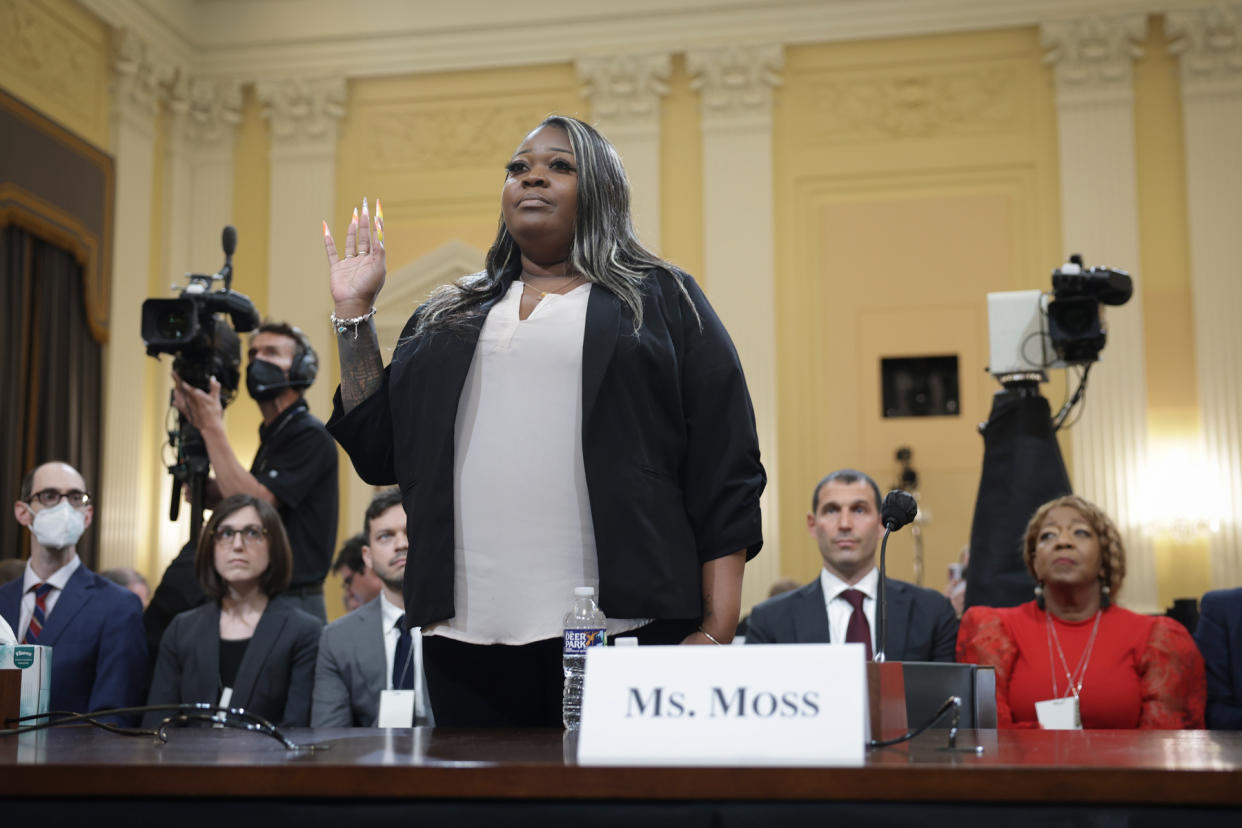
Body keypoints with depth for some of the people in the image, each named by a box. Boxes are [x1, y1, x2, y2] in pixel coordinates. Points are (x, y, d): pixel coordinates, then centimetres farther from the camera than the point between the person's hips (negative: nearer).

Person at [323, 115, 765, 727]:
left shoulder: (663, 301, 9)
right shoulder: (446, 319, 20)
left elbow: (724, 473, 1)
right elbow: (378, 453, 16)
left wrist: (717, 630, -8)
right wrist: (354, 311, 13)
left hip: (624, 630, -3)